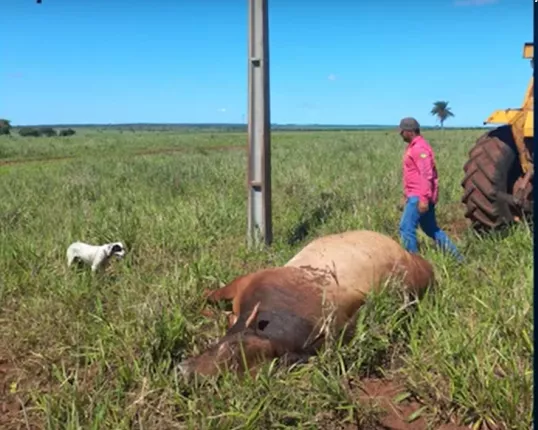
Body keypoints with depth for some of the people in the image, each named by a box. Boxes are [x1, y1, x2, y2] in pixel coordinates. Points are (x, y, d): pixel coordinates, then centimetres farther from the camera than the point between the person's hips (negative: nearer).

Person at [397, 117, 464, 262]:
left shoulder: (420, 148, -15)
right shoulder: (413, 147, 17)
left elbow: (426, 175, -23)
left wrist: (423, 199, -27)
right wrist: (406, 196, 24)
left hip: (419, 197, -11)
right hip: (416, 195, 11)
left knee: (406, 228, -10)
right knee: (431, 229, 16)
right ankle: (456, 255, 22)